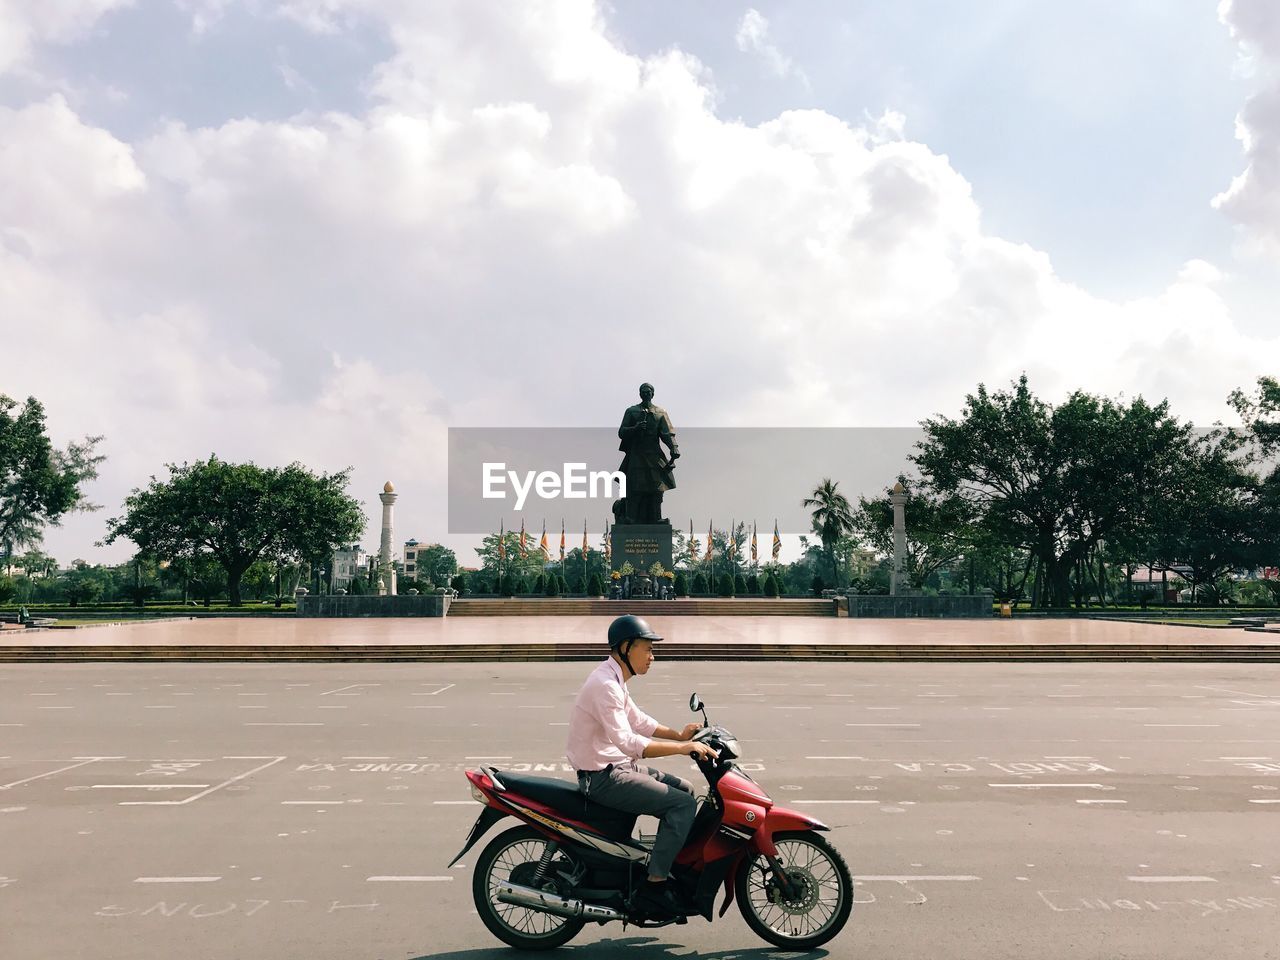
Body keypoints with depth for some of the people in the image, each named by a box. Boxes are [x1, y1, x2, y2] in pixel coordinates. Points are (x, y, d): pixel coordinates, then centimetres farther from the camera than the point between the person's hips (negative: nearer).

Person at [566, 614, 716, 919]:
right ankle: (653, 888, -11)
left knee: (684, 789, 15)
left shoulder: (614, 680, 11)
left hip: (616, 766, 10)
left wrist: (679, 735, 7)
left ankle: (672, 867, 22)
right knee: (683, 804, -16)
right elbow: (627, 742, -31)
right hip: (603, 777, -10)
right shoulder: (605, 685, -22)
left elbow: (638, 720, 21)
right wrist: (682, 748, -30)